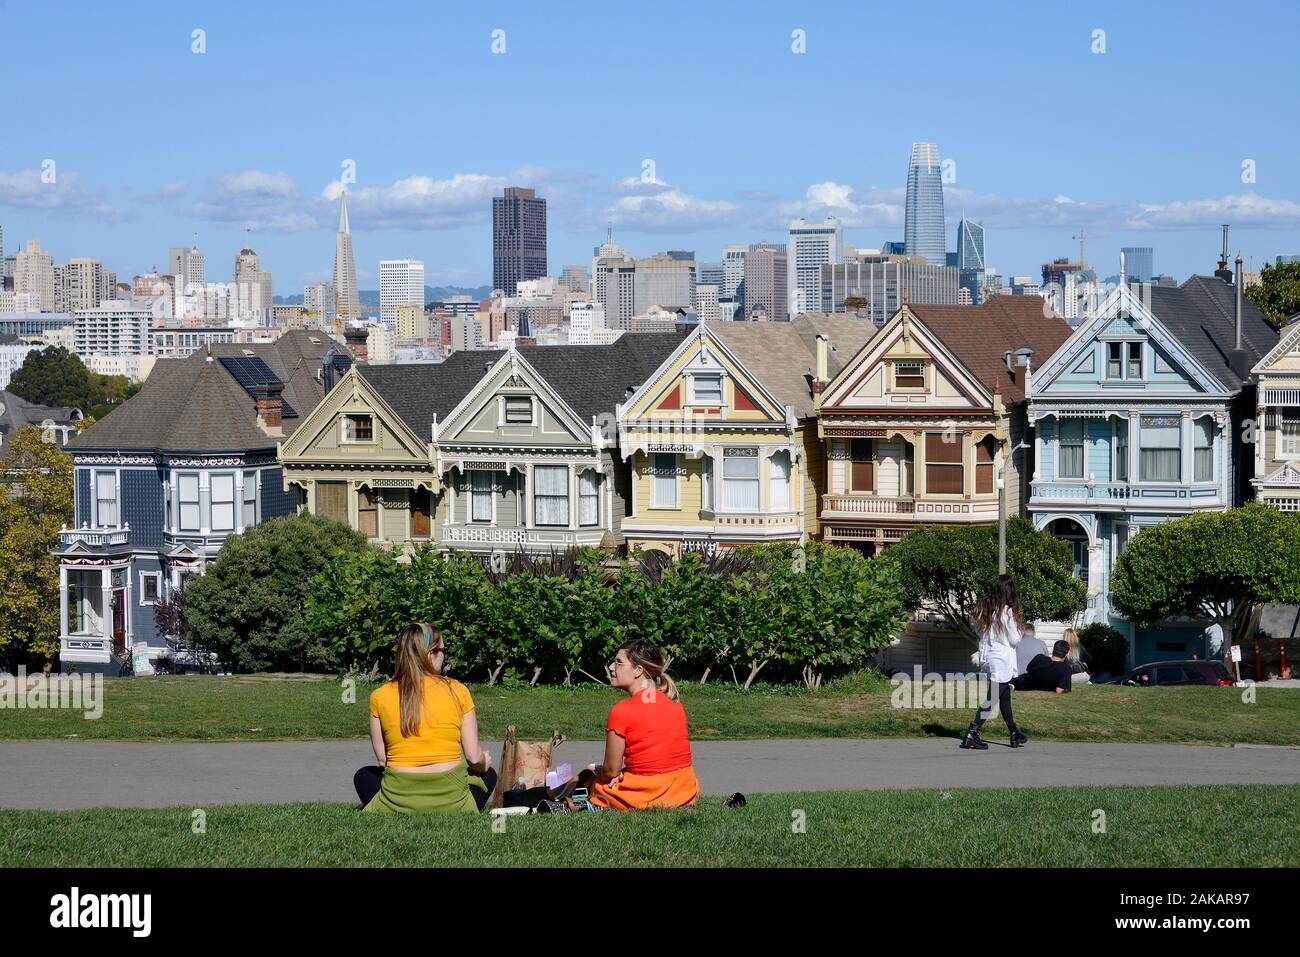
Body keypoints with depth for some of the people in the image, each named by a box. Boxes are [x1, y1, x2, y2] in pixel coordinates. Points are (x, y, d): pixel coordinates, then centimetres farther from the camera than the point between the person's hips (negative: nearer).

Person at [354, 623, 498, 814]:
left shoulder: (379, 697, -2)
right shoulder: (457, 691, -3)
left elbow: (382, 759, 4)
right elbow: (474, 757, -1)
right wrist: (484, 764, 23)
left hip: (398, 804, 0)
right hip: (451, 803, 0)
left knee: (363, 776, 33)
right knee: (488, 774, 33)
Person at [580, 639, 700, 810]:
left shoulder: (621, 712, -11)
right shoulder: (676, 705, 7)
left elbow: (611, 771, -5)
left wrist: (596, 772, 17)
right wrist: (624, 772, 7)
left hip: (647, 799, -5)